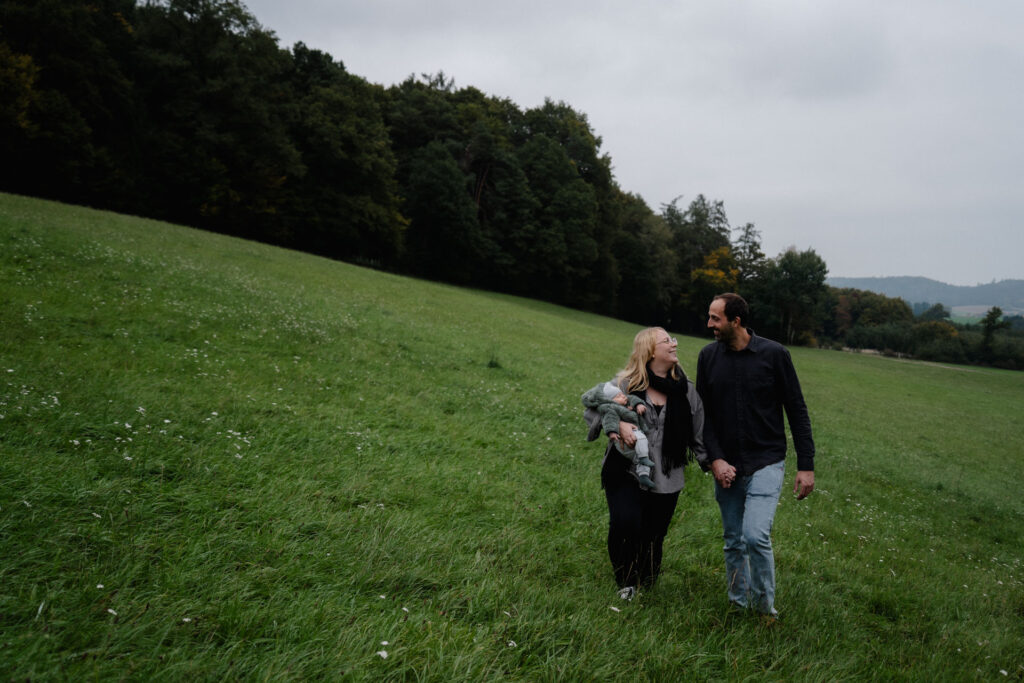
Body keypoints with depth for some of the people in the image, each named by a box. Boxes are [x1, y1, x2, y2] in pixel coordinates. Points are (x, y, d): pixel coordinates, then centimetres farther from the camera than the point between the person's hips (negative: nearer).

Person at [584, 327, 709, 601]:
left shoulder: (686, 391, 8)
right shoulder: (625, 383, -4)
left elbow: (699, 434, 13)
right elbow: (592, 409, 0)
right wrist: (618, 424, -17)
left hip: (666, 479, 3)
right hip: (625, 472, -3)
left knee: (653, 535, 5)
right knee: (625, 523, -19)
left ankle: (644, 586, 31)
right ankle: (625, 581, 7)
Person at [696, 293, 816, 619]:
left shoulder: (774, 354, -7)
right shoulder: (708, 356, 2)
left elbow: (797, 411, -2)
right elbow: (704, 414, 5)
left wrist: (806, 465, -5)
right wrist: (715, 459, -6)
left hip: (766, 463, -4)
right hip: (726, 467, 4)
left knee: (756, 536, -17)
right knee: (733, 541, 11)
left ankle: (766, 606, 5)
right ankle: (739, 605, 28)